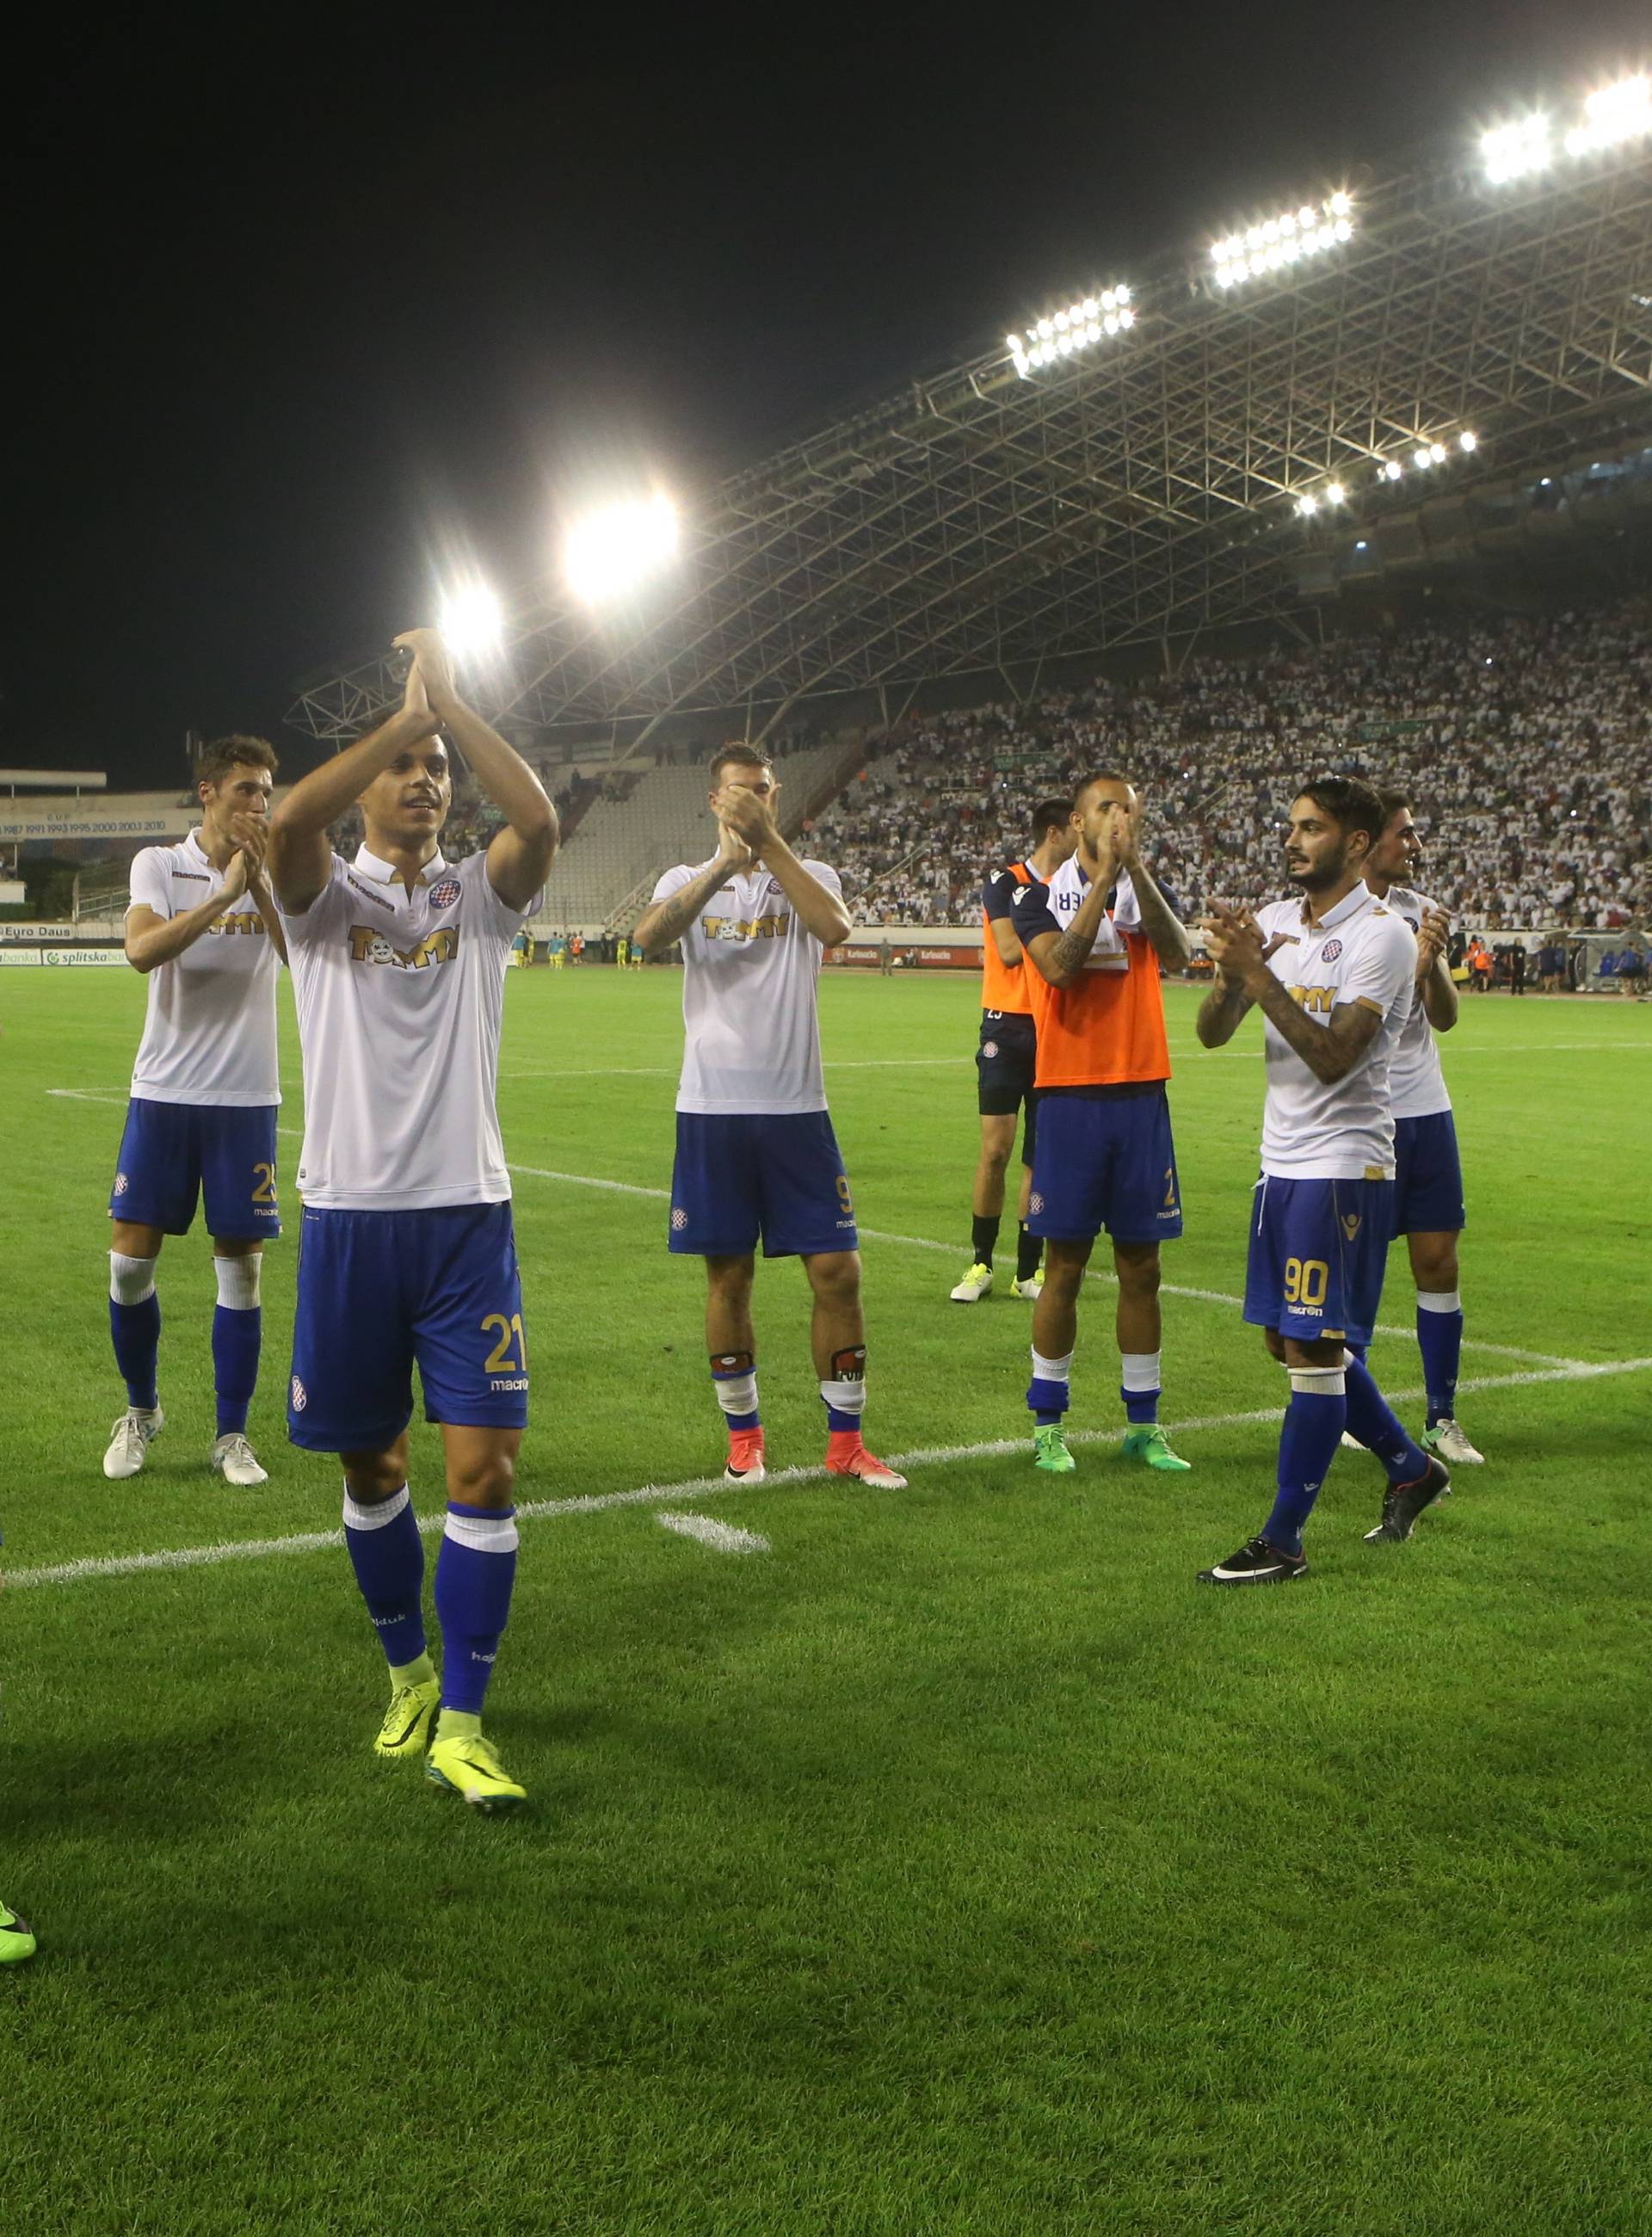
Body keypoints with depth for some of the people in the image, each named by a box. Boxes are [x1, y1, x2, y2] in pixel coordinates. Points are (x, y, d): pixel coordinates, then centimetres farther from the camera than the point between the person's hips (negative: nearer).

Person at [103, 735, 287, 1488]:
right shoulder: (159, 865, 0)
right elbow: (141, 950, -19)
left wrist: (258, 880, -19)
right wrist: (223, 893, -21)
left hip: (247, 1099, 1)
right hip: (164, 1092, -1)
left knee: (241, 1266, 3)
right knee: (132, 1256, 1)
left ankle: (232, 1435, 15)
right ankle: (141, 1411, 23)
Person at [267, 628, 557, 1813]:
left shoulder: (478, 897, 6)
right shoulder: (328, 899, 3)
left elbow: (541, 821, -16)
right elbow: (290, 822, -21)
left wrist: (450, 702, -11)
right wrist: (407, 711, -15)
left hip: (467, 1215, 0)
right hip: (350, 1216, 0)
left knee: (487, 1464, -7)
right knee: (369, 1461, 11)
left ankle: (461, 1723, 3)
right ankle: (408, 1673, 33)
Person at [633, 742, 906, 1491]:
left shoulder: (810, 875, 6)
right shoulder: (688, 880, 6)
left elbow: (834, 927, -18)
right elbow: (648, 937, -17)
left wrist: (768, 841, -18)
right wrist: (721, 866, -26)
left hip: (796, 1108, 0)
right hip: (712, 1108, 0)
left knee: (837, 1269, -1)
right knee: (729, 1274, 7)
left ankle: (845, 1441, 11)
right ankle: (743, 1435, 22)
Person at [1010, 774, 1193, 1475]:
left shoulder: (1150, 891, 7)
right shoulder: (1040, 895, 0)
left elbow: (1178, 955, -14)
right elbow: (1060, 966, -20)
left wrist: (1136, 869, -22)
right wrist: (1104, 877, -19)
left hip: (1141, 1097, 3)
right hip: (1070, 1096, -3)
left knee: (1140, 1267, 7)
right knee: (1065, 1266, 2)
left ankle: (1143, 1423, 17)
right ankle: (1047, 1424, 14)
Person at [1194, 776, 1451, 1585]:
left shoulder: (1380, 935, -12)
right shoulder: (1275, 921, 9)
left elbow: (1333, 1059, -21)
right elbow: (1213, 1032, 4)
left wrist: (1258, 972, -25)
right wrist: (1231, 969, -16)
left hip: (1342, 1166, -8)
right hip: (1281, 1161, 8)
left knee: (1312, 1349, -5)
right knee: (1291, 1341, 15)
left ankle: (1282, 1541, 3)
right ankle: (1410, 1467, 34)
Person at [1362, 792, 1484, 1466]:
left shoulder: (1421, 911, 9)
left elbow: (1444, 1017, 6)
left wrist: (1434, 963, -12)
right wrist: (1415, 957, -21)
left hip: (1426, 1110, 6)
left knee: (1438, 1260, 5)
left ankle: (1442, 1418, 14)